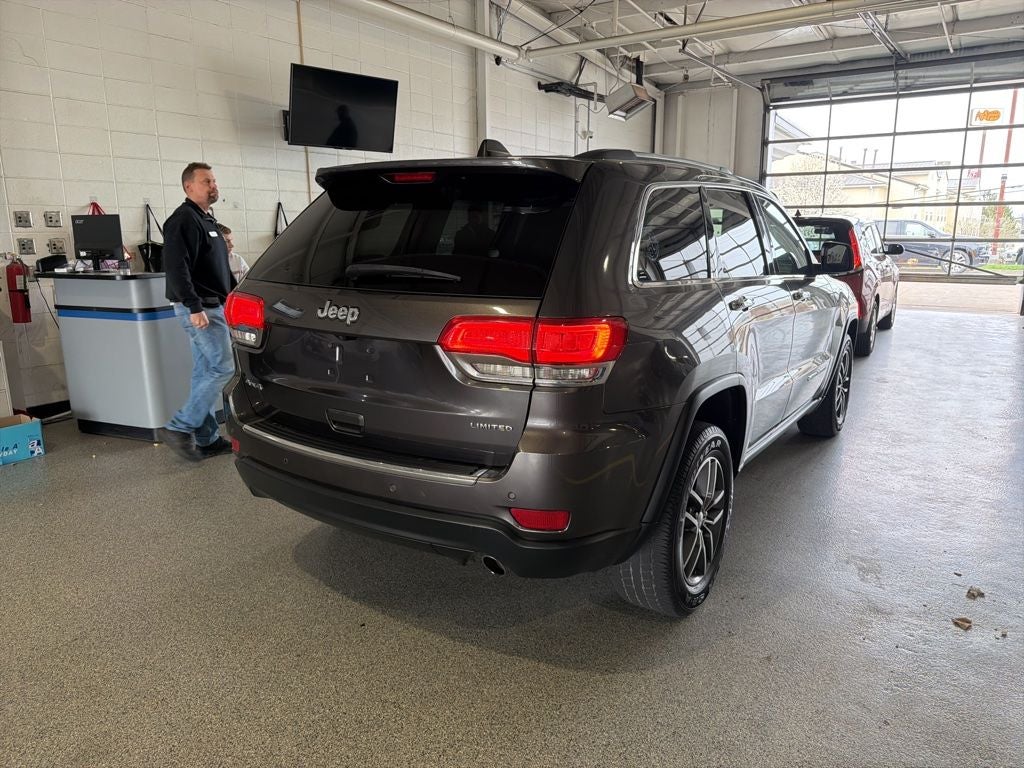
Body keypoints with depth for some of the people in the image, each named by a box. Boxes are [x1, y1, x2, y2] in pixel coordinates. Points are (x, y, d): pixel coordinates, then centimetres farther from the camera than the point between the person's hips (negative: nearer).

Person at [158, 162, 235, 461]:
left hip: (213, 306, 10)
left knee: (206, 373, 10)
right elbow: (176, 268, -21)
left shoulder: (207, 219, 20)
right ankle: (179, 427, -4)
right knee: (223, 369, -11)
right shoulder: (184, 220, -12)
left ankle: (206, 438, 15)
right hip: (199, 309, -10)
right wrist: (195, 307, -26)